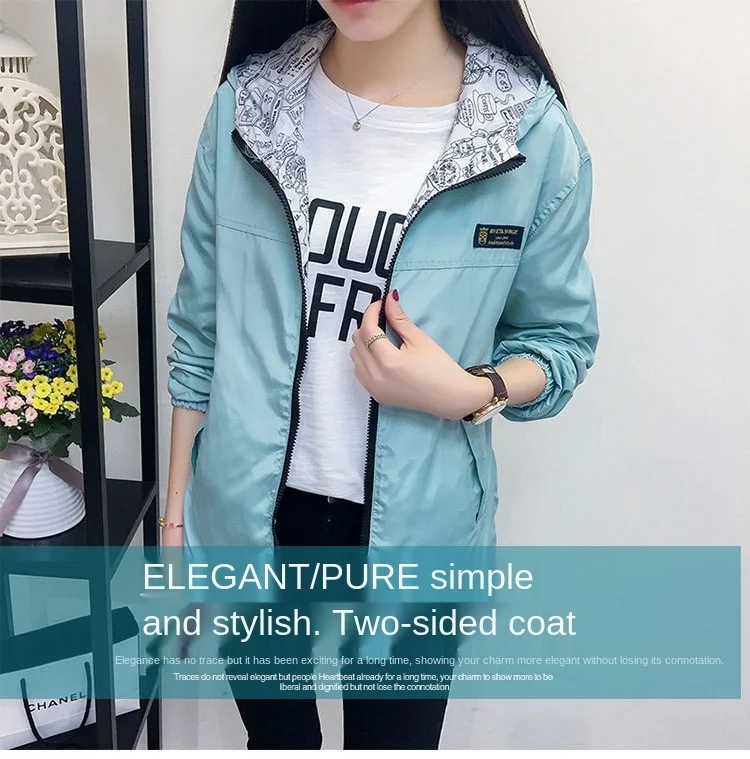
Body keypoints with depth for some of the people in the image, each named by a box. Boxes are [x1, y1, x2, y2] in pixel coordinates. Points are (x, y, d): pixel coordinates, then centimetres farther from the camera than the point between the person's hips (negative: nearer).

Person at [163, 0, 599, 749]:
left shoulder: (534, 133, -14)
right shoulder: (245, 103, -7)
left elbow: (560, 340, -1)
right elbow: (201, 331, 2)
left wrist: (472, 394, -23)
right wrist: (176, 513, 6)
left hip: (414, 526, -2)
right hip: (248, 515, 2)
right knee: (273, 735, 24)